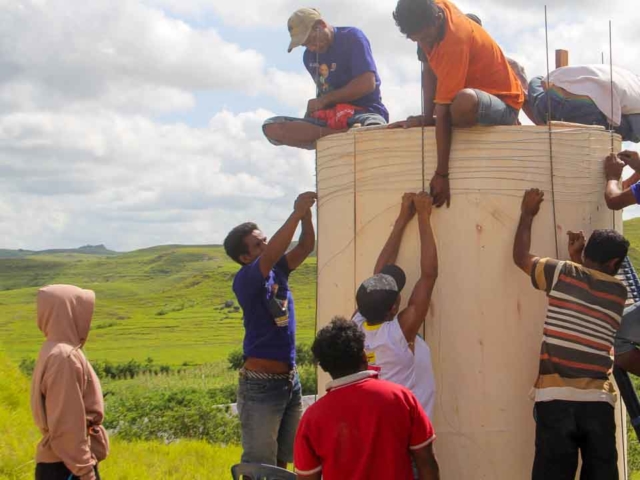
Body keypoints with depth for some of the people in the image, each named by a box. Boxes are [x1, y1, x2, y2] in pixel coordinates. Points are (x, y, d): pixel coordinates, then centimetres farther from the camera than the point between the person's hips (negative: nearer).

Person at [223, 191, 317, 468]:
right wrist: (296, 213, -30)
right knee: (259, 465, -2)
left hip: (290, 379, 8)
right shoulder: (245, 280, -14)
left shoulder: (278, 270, 7)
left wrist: (306, 213, -14)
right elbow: (272, 253, -29)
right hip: (261, 384, -7)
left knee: (282, 460, 16)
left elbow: (306, 247, 2)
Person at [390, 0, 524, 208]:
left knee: (464, 101, -40)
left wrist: (441, 174, -30)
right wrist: (427, 117, -11)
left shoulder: (454, 42, -33)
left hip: (503, 104, -8)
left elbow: (443, 112, -33)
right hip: (478, 90, 8)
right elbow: (429, 68, -1)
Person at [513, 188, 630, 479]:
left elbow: (520, 256, 17)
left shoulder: (563, 274, 4)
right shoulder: (618, 293, 12)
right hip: (598, 399, 2)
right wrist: (576, 260, 33)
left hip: (556, 396, -2)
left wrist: (528, 213, 27)